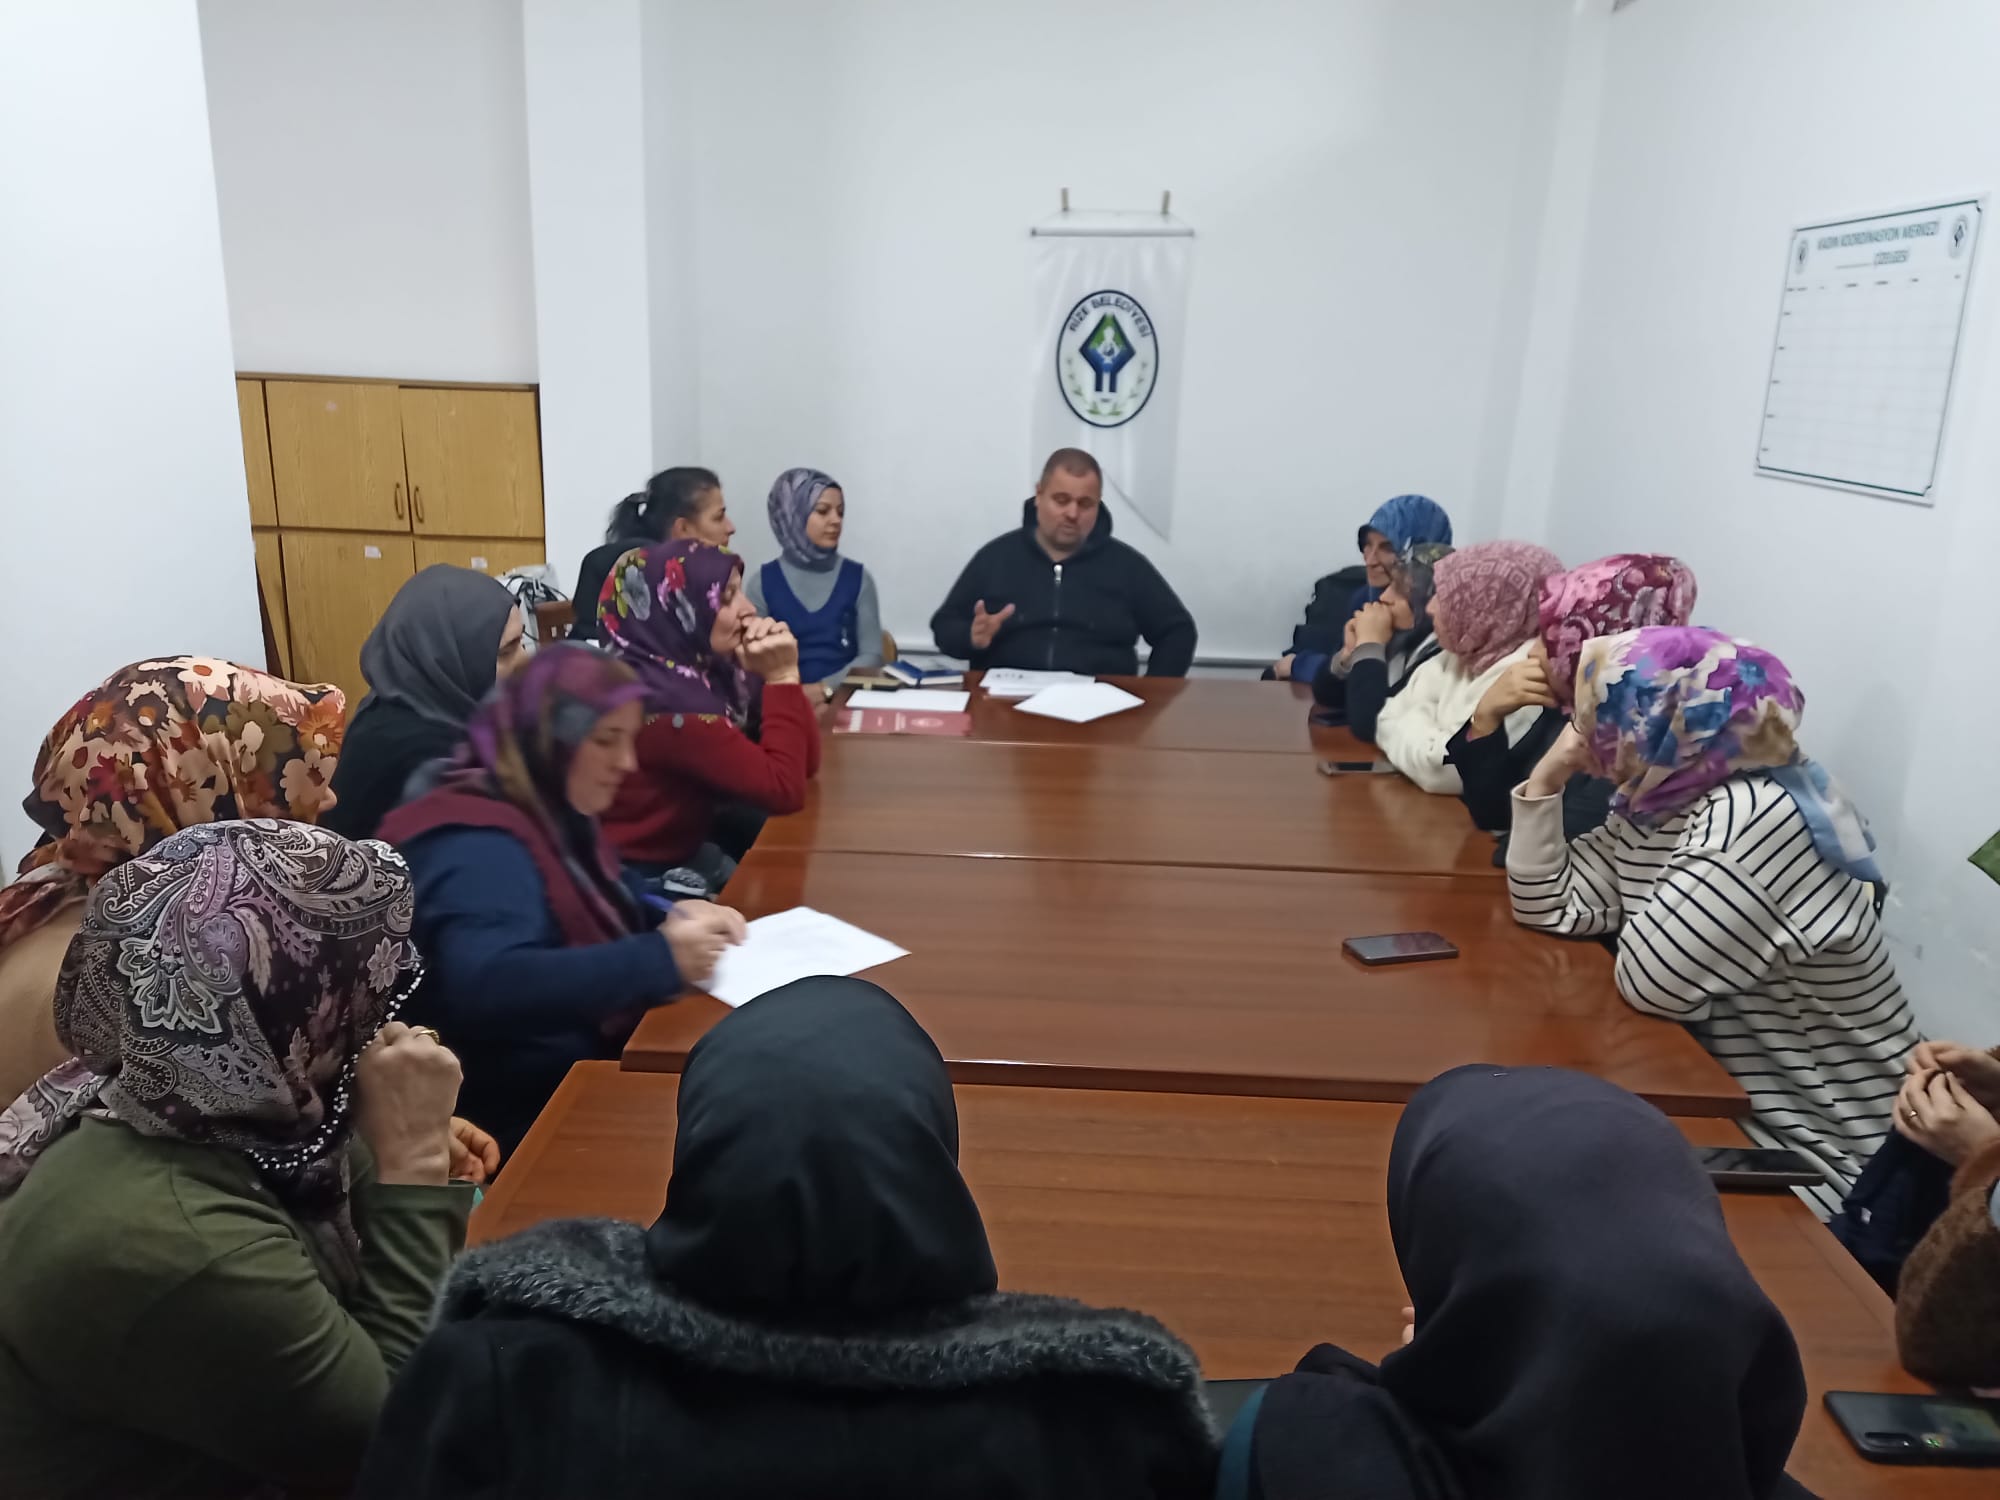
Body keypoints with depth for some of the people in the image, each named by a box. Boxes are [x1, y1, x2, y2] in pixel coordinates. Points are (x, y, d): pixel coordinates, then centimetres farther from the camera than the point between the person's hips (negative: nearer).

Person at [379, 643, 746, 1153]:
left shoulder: (554, 816, 8)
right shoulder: (477, 848, -21)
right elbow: (487, 988, -36)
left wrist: (671, 920, -1)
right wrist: (661, 957, -33)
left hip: (597, 1062, 9)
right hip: (526, 1116, -9)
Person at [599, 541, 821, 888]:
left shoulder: (709, 668, -1)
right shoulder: (665, 700, -25)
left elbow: (804, 763, 1)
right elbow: (784, 790, -24)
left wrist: (782, 674, -11)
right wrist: (781, 676, -21)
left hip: (684, 856, 8)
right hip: (641, 877, -8)